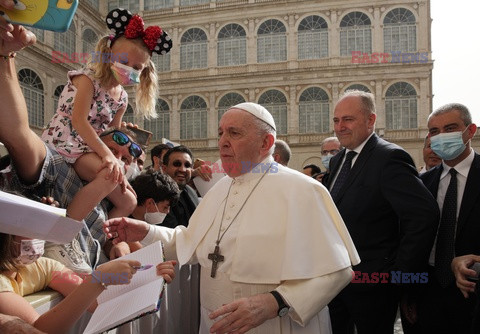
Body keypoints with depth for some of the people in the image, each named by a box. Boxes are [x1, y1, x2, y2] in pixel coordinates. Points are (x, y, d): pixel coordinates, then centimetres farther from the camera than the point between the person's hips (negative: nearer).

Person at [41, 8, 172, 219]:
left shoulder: (122, 98, 12)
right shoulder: (88, 79, -8)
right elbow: (78, 121, -20)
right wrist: (107, 154, -29)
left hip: (90, 152, 8)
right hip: (65, 143, -8)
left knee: (128, 202, 1)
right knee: (111, 175, -35)